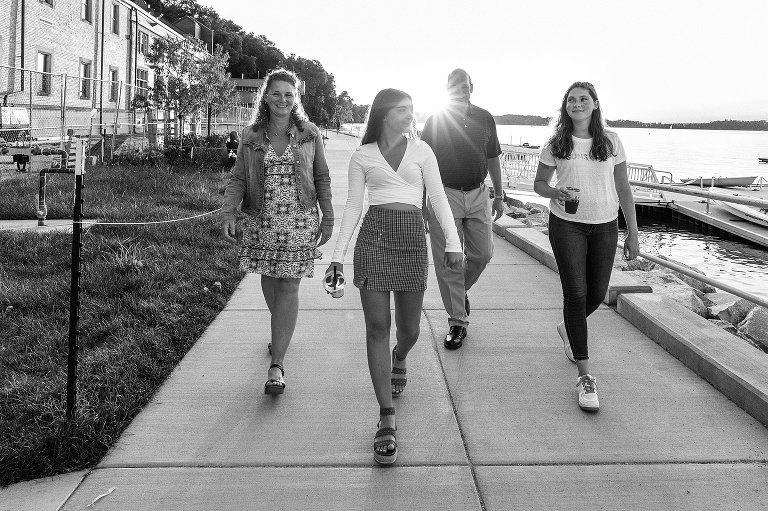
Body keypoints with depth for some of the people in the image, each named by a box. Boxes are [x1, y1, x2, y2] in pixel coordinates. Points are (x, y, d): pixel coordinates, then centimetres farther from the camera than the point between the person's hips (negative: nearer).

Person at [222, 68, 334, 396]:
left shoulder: (310, 134, 3)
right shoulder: (251, 137, 5)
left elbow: (321, 178, 8)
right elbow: (238, 179, 3)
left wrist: (328, 217, 5)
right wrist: (228, 213, -11)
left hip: (300, 220, -2)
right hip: (262, 219, 2)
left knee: (289, 284, -7)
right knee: (268, 279, 12)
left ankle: (276, 366, -7)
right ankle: (280, 331, 43)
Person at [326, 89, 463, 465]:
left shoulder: (421, 150, 11)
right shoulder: (362, 156, 8)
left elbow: (438, 198, 8)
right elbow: (353, 207, 8)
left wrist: (453, 241, -3)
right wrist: (338, 255, 1)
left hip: (413, 239, 2)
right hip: (373, 236, -1)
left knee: (409, 330, 7)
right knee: (377, 327, -7)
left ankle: (399, 359, 47)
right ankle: (387, 422, -2)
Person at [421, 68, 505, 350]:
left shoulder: (485, 118, 9)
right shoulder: (435, 121, -1)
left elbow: (492, 159, 16)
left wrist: (499, 194, 14)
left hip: (478, 194, 3)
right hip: (444, 194, -3)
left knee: (483, 253, 3)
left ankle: (461, 289, 34)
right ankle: (457, 322, 8)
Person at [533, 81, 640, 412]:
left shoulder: (611, 141, 2)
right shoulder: (556, 144, 0)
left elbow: (623, 188, 4)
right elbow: (539, 183, 6)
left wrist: (633, 233, 2)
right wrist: (556, 192, -18)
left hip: (604, 225, 2)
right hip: (567, 224, -2)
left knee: (596, 295, 10)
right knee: (575, 294, -7)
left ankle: (569, 330, 46)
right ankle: (585, 377, -2)